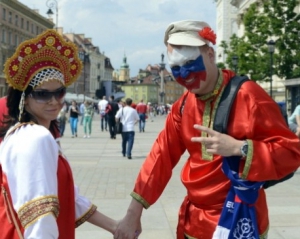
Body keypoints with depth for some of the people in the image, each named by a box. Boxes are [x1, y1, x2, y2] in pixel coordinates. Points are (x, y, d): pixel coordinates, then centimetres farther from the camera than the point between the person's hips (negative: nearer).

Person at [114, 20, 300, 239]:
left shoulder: (247, 96, -16)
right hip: (194, 220, 6)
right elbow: (162, 155, 3)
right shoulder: (183, 105, 2)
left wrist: (238, 148, -31)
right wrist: (133, 214, 0)